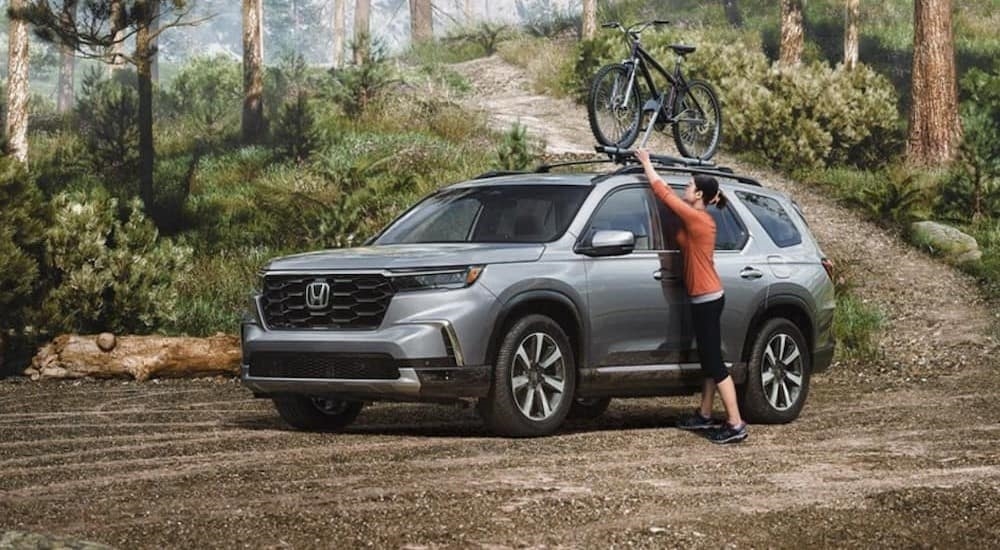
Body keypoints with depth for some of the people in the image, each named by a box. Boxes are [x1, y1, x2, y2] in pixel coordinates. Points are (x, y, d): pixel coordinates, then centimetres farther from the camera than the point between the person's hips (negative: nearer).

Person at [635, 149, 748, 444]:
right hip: (706, 297, 10)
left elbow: (663, 192, -10)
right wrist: (647, 166, 21)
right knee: (709, 360, 17)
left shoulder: (696, 218, -16)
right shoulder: (699, 219, 10)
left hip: (706, 299, -10)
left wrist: (646, 163, 1)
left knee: (714, 362, -9)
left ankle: (736, 425, -11)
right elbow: (667, 193, 21)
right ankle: (705, 416, 27)